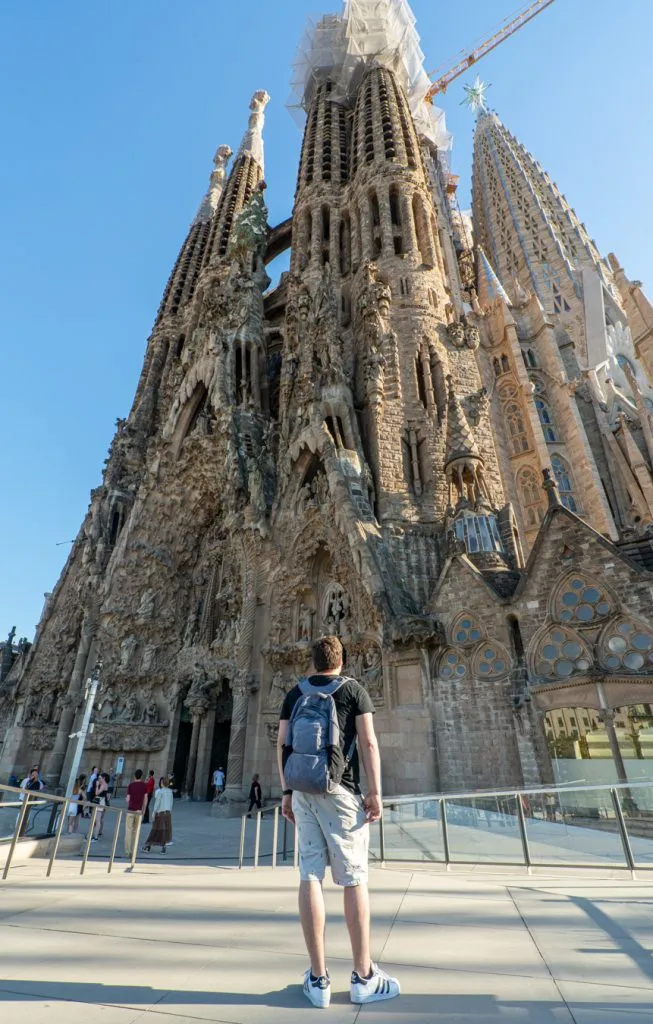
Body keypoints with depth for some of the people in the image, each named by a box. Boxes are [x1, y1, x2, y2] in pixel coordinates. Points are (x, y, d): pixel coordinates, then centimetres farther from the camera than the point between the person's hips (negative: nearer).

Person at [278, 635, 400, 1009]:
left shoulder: (295, 694, 10)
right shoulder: (353, 689, 0)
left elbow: (282, 744, 7)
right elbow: (368, 742, -7)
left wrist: (287, 791, 12)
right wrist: (376, 791, -4)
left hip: (303, 789, 4)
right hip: (340, 789, -4)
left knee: (310, 877, 6)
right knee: (354, 879, 6)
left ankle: (319, 979, 11)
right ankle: (364, 976, 14)